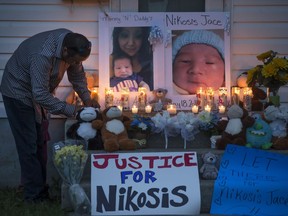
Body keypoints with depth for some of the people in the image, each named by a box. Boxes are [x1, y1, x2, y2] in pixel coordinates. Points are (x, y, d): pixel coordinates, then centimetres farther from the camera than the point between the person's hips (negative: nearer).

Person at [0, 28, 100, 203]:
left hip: (39, 92, 8)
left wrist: (87, 98, -12)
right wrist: (70, 110, -31)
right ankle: (34, 194, 2)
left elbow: (77, 74, 0)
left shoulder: (71, 42, -15)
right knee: (29, 145, -6)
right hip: (19, 92, -8)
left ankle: (41, 187, 20)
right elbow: (40, 94, -35)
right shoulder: (43, 54, -38)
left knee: (40, 142, 11)